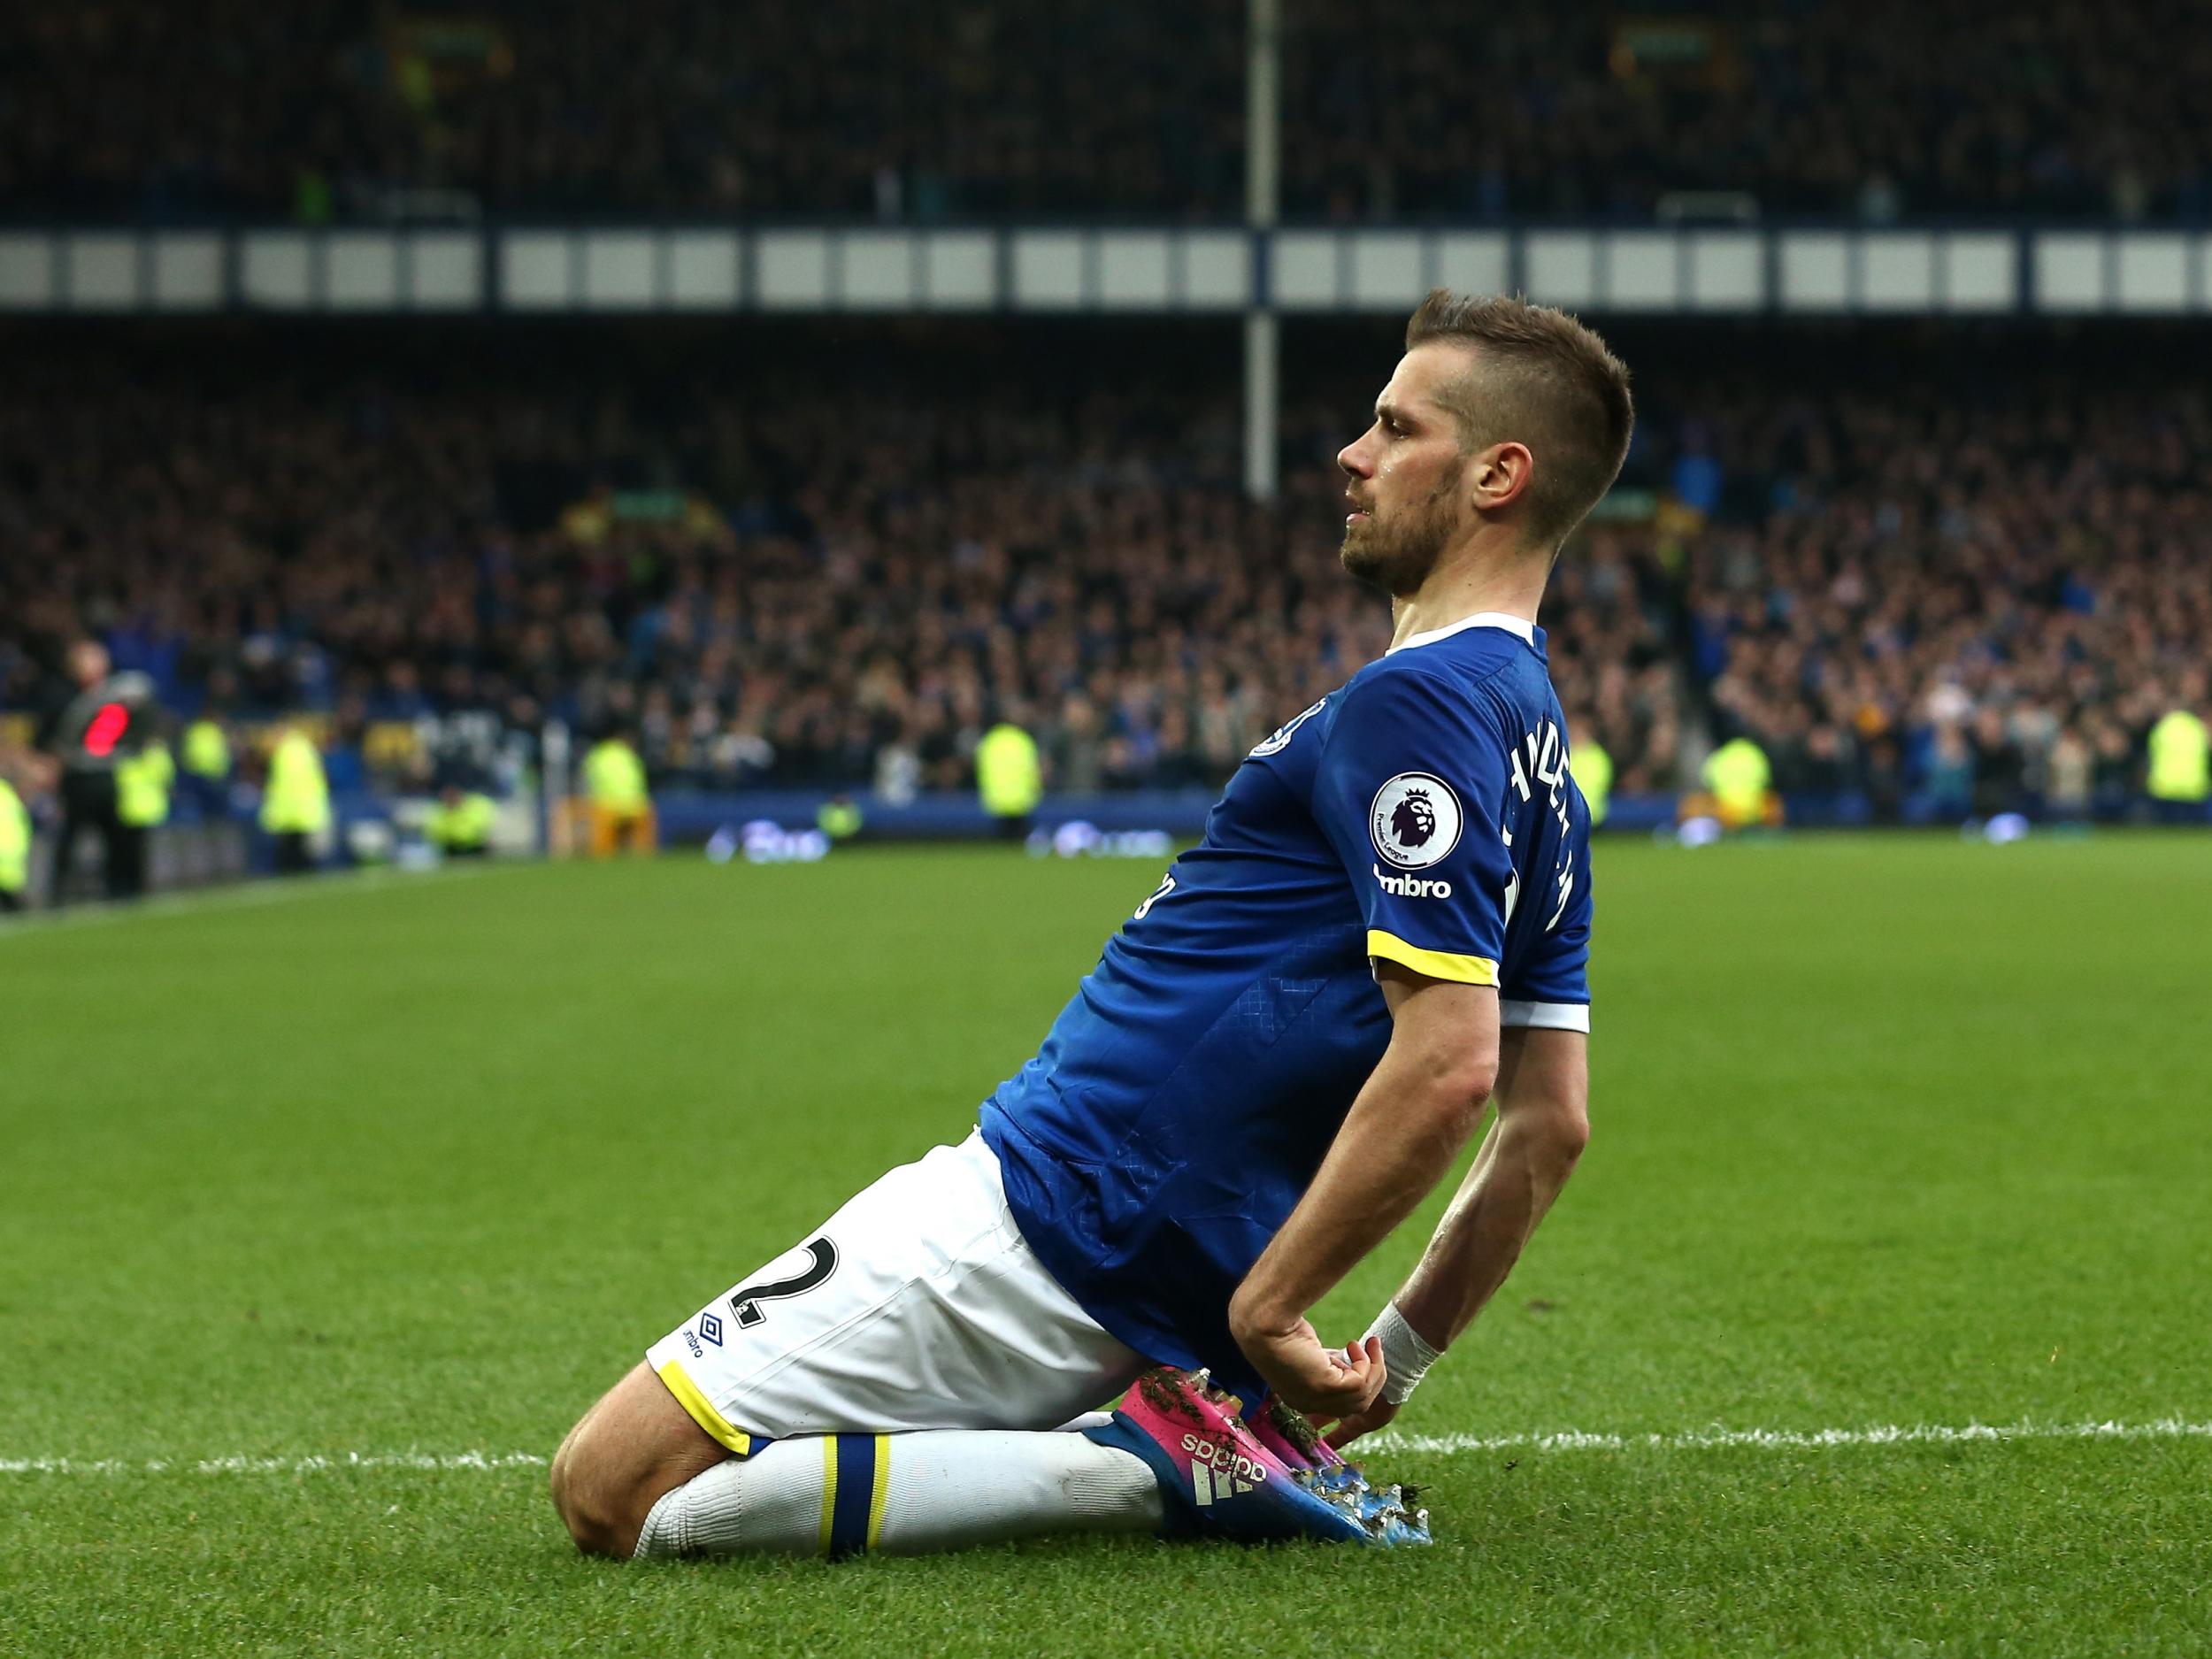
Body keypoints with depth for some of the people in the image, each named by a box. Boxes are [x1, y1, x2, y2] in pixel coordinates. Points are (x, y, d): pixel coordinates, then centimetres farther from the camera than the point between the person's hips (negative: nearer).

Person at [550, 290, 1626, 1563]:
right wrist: (1399, 1356, 16)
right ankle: (1190, 1442, 8)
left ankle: (1157, 1467, -10)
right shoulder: (1541, 765, 14)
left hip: (1039, 1224, -10)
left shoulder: (1412, 703, -17)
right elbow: (1551, 1125, 16)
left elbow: (1446, 1063, -28)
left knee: (612, 1492, -9)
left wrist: (1268, 1314, -21)